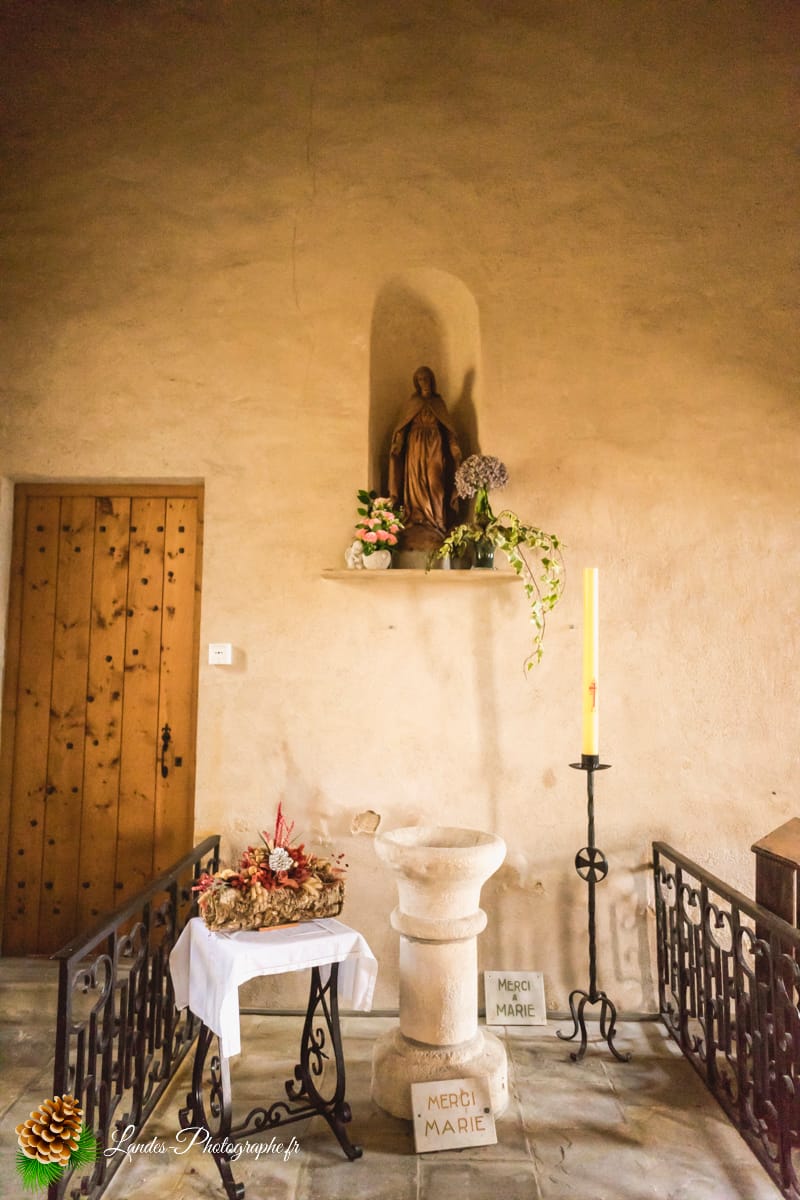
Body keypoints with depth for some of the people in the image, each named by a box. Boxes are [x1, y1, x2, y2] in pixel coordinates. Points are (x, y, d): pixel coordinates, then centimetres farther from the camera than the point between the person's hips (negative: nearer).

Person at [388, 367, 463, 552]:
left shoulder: (438, 402, 11)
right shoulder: (412, 403, 11)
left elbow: (449, 429, 7)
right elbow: (401, 428, 5)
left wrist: (454, 449, -4)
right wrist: (396, 446, -9)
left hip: (435, 448, 0)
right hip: (416, 447, 0)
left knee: (434, 486, -7)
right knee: (416, 485, -5)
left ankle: (435, 526, -6)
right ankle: (416, 527, -6)